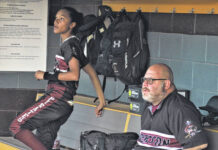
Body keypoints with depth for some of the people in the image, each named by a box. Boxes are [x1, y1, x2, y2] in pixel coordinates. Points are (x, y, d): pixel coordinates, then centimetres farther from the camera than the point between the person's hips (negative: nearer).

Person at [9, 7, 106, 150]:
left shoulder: (70, 43, -6)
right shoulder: (74, 46, 23)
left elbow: (74, 74, -19)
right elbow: (92, 73, 23)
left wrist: (46, 75, -11)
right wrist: (102, 101, 23)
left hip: (57, 98, -9)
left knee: (17, 126, -13)